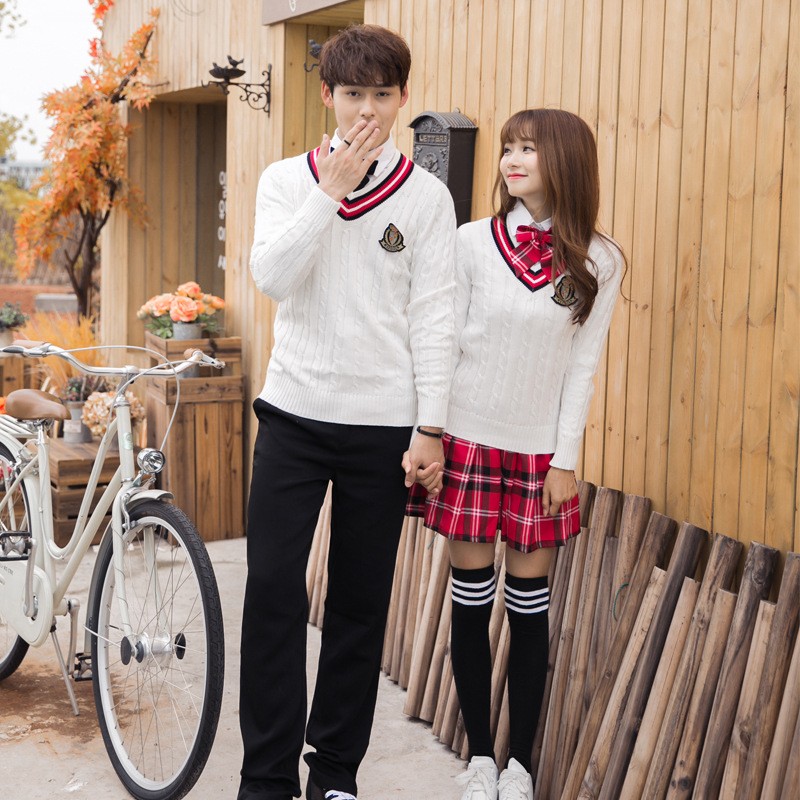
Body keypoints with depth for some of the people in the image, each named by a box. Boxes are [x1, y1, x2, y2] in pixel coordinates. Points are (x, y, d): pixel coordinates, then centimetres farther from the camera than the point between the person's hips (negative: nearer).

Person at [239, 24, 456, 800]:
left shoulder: (425, 195, 2)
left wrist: (430, 429, -5)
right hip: (294, 415, 1)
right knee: (272, 590, -3)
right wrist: (331, 190, -14)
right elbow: (271, 276, -11)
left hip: (384, 425, 0)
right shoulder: (286, 179, 5)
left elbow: (432, 316, -1)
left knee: (360, 605, 7)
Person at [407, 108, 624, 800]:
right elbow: (445, 343, 0)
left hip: (539, 449, 0)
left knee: (530, 602, 6)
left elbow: (583, 365, 0)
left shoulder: (599, 262, -2)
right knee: (472, 597, 6)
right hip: (469, 437, 0)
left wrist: (566, 458, -3)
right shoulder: (473, 242, -3)